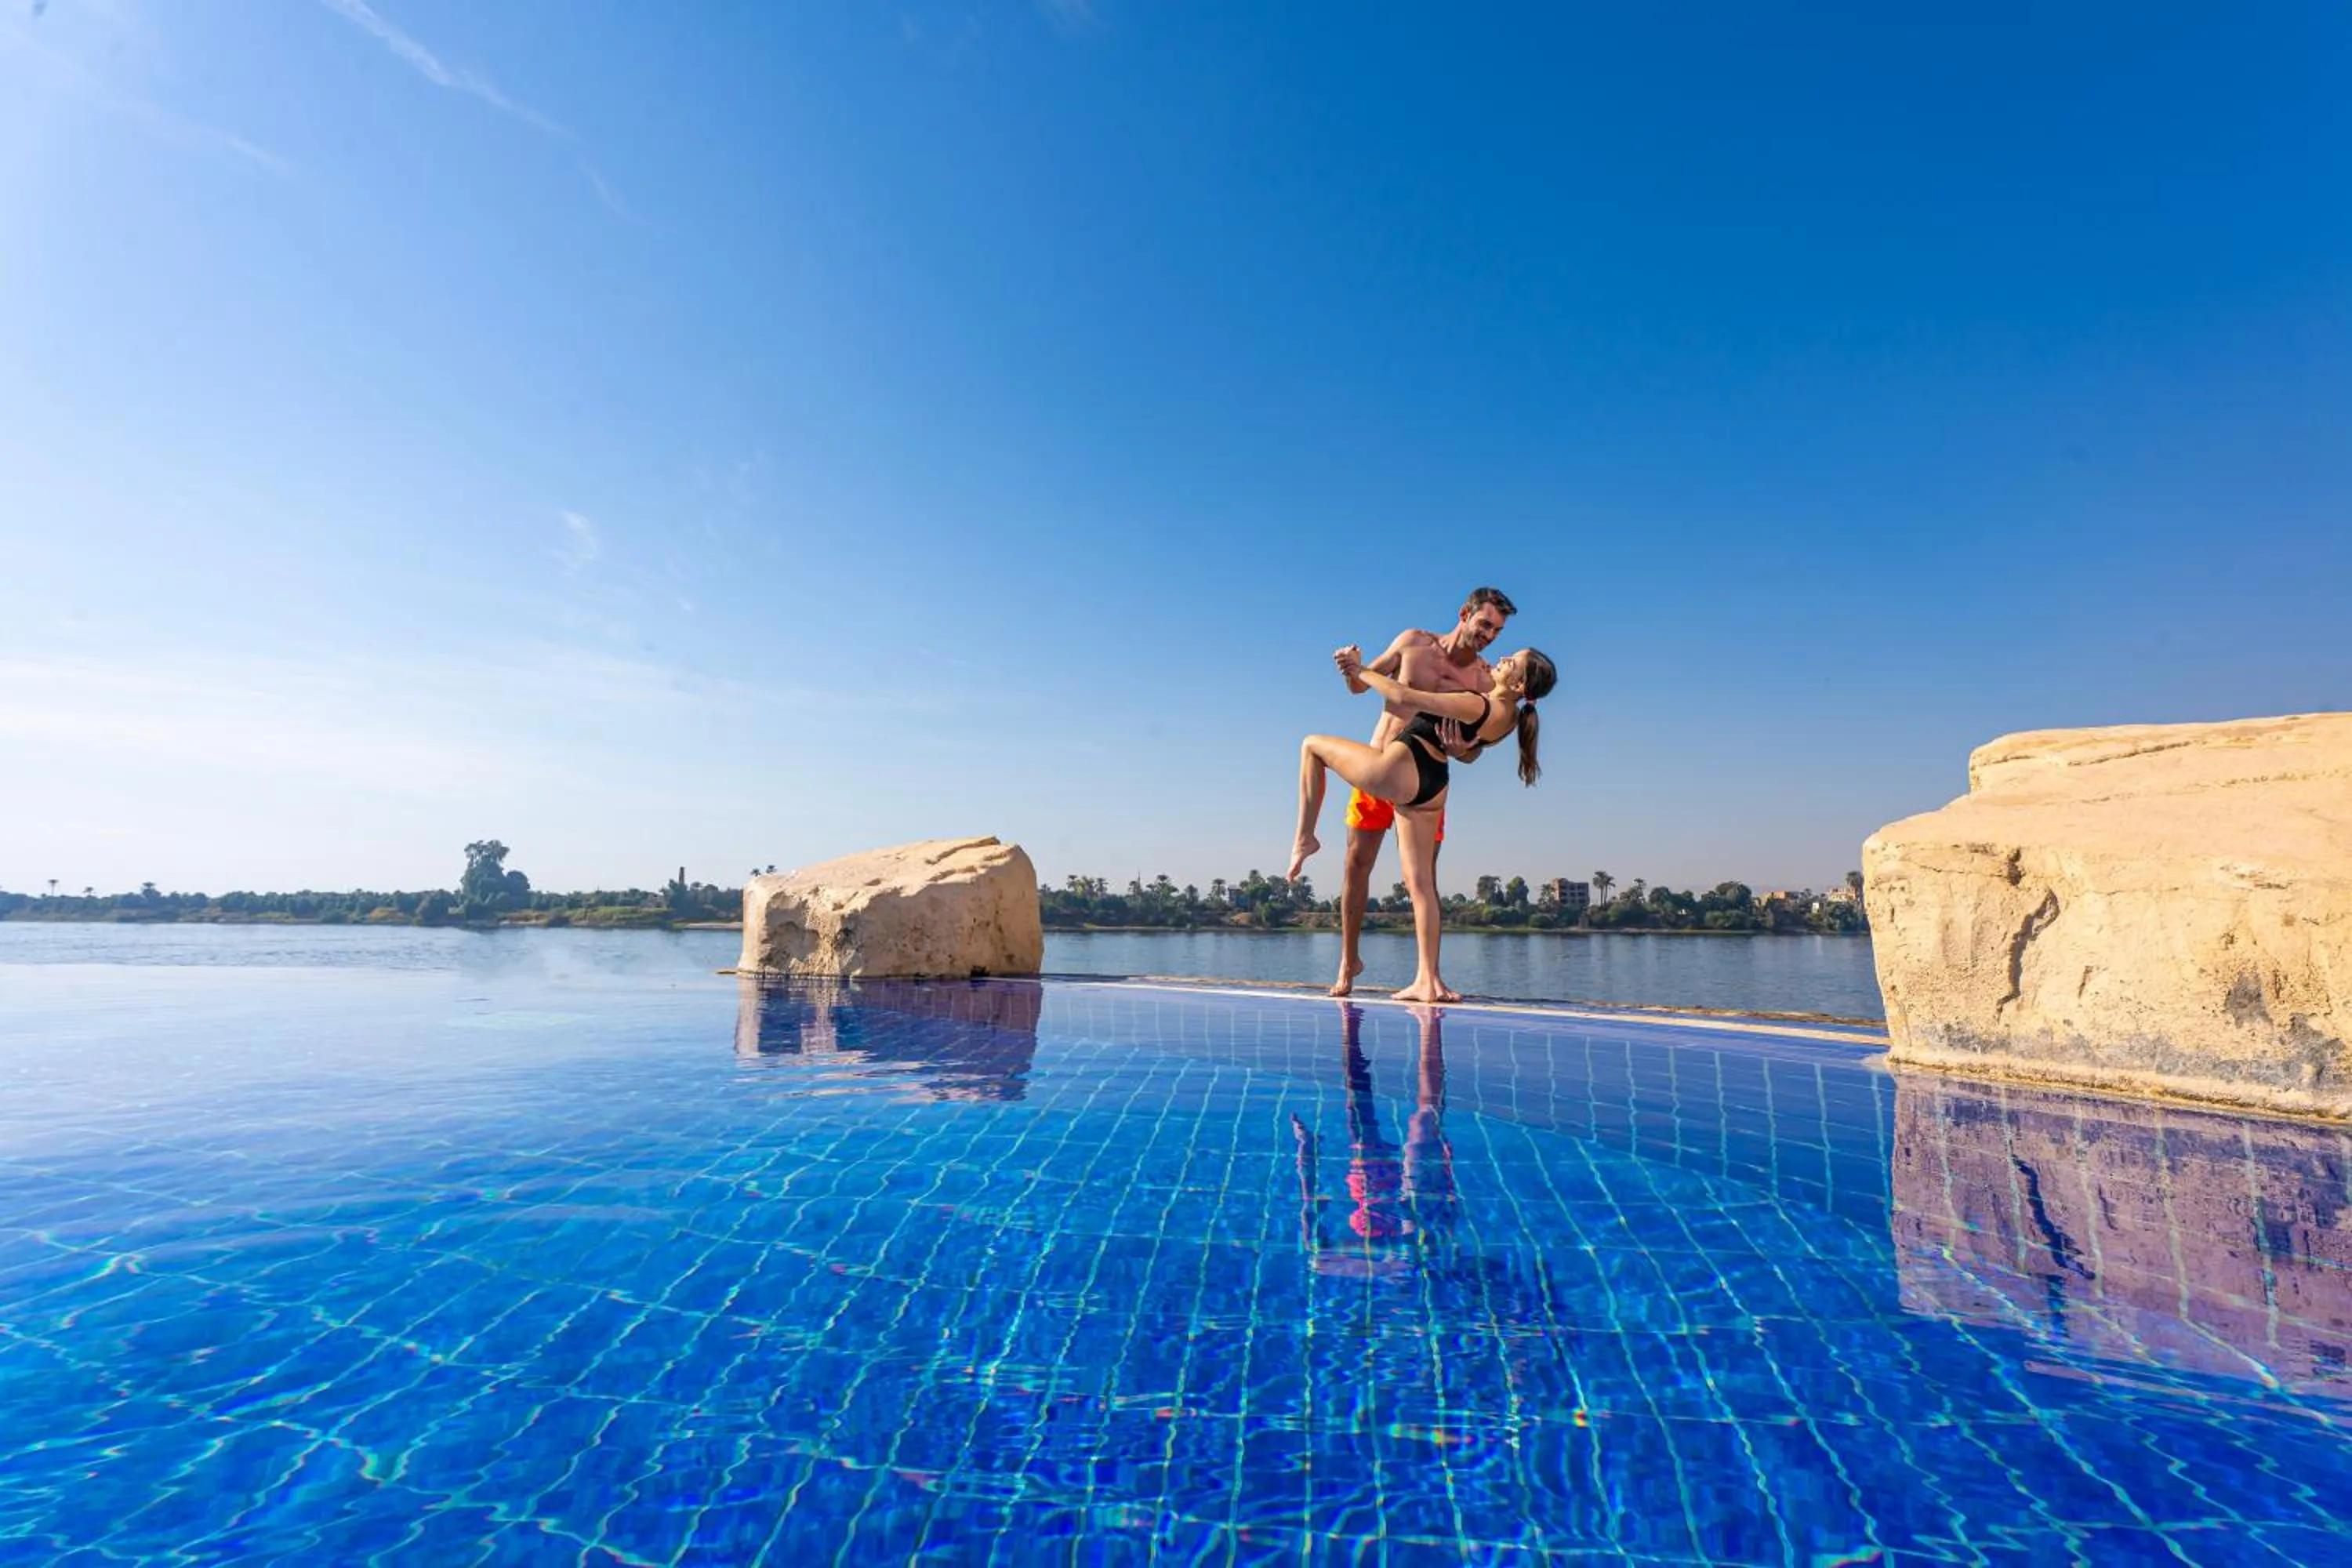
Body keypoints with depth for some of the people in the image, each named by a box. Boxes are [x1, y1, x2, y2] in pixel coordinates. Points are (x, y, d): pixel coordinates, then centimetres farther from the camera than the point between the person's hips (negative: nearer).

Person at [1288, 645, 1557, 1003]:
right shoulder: (1509, 715, 4)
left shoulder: (1476, 705, -21)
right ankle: (1428, 981, 8)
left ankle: (1305, 837, 11)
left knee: (1312, 745, 10)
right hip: (1431, 788, 9)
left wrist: (1361, 671, -6)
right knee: (1421, 884, 10)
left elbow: (1403, 697, -20)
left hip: (1399, 772, -8)